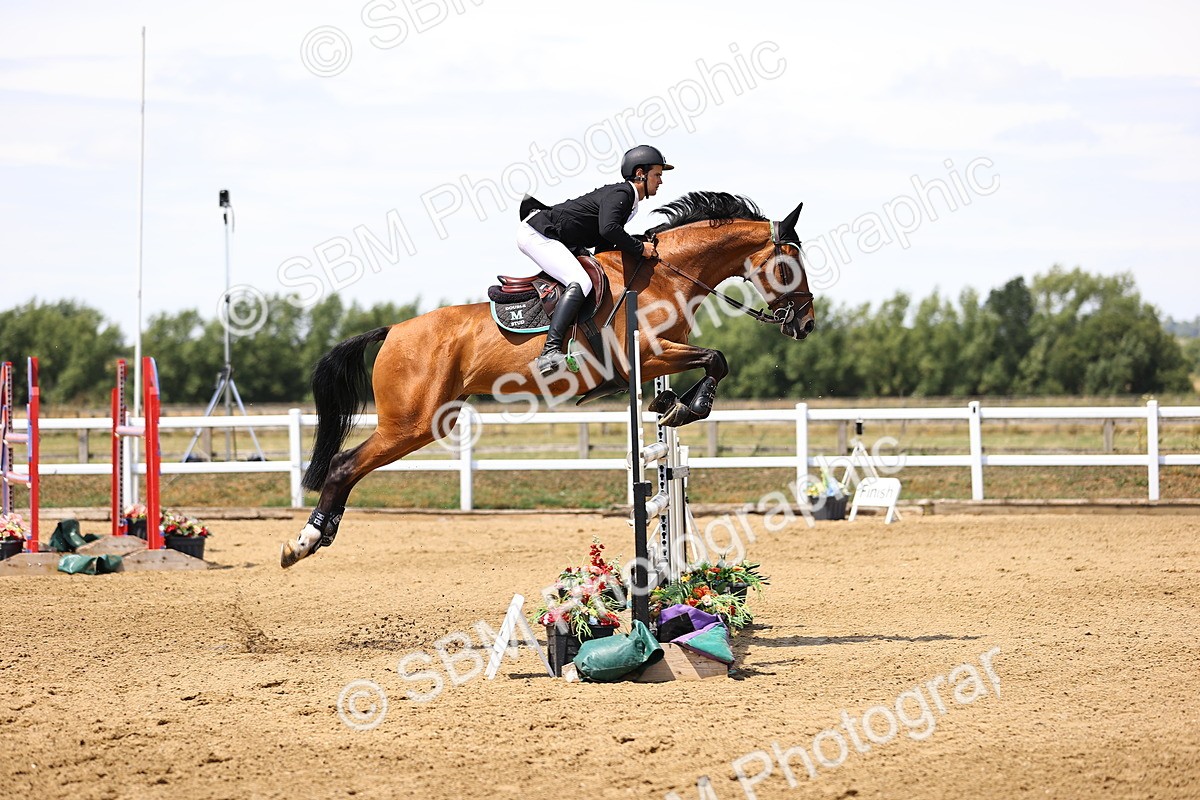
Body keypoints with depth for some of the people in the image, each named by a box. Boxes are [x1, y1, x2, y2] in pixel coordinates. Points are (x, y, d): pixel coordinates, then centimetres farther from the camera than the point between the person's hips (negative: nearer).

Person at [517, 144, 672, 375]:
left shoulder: (628, 199, 16)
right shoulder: (620, 194, -14)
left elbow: (604, 246, 20)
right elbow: (608, 229, -32)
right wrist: (639, 249, -21)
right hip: (537, 233, -11)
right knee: (580, 282, -28)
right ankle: (550, 352, -42)